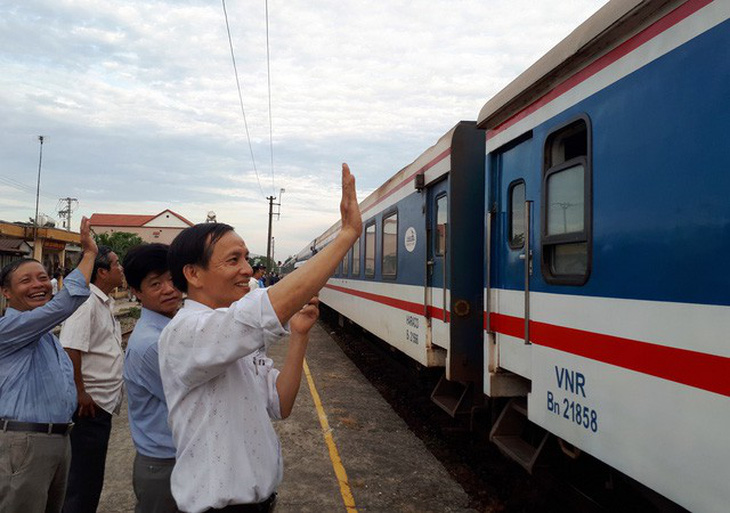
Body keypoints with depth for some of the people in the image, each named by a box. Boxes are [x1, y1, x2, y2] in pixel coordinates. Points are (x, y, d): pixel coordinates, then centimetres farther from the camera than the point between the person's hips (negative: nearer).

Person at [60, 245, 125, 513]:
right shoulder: (86, 302, -17)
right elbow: (70, 350, -26)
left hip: (103, 404, 10)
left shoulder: (105, 303, 14)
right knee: (84, 483, 0)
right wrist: (80, 394, -21)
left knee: (91, 479, 20)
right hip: (90, 406, -10)